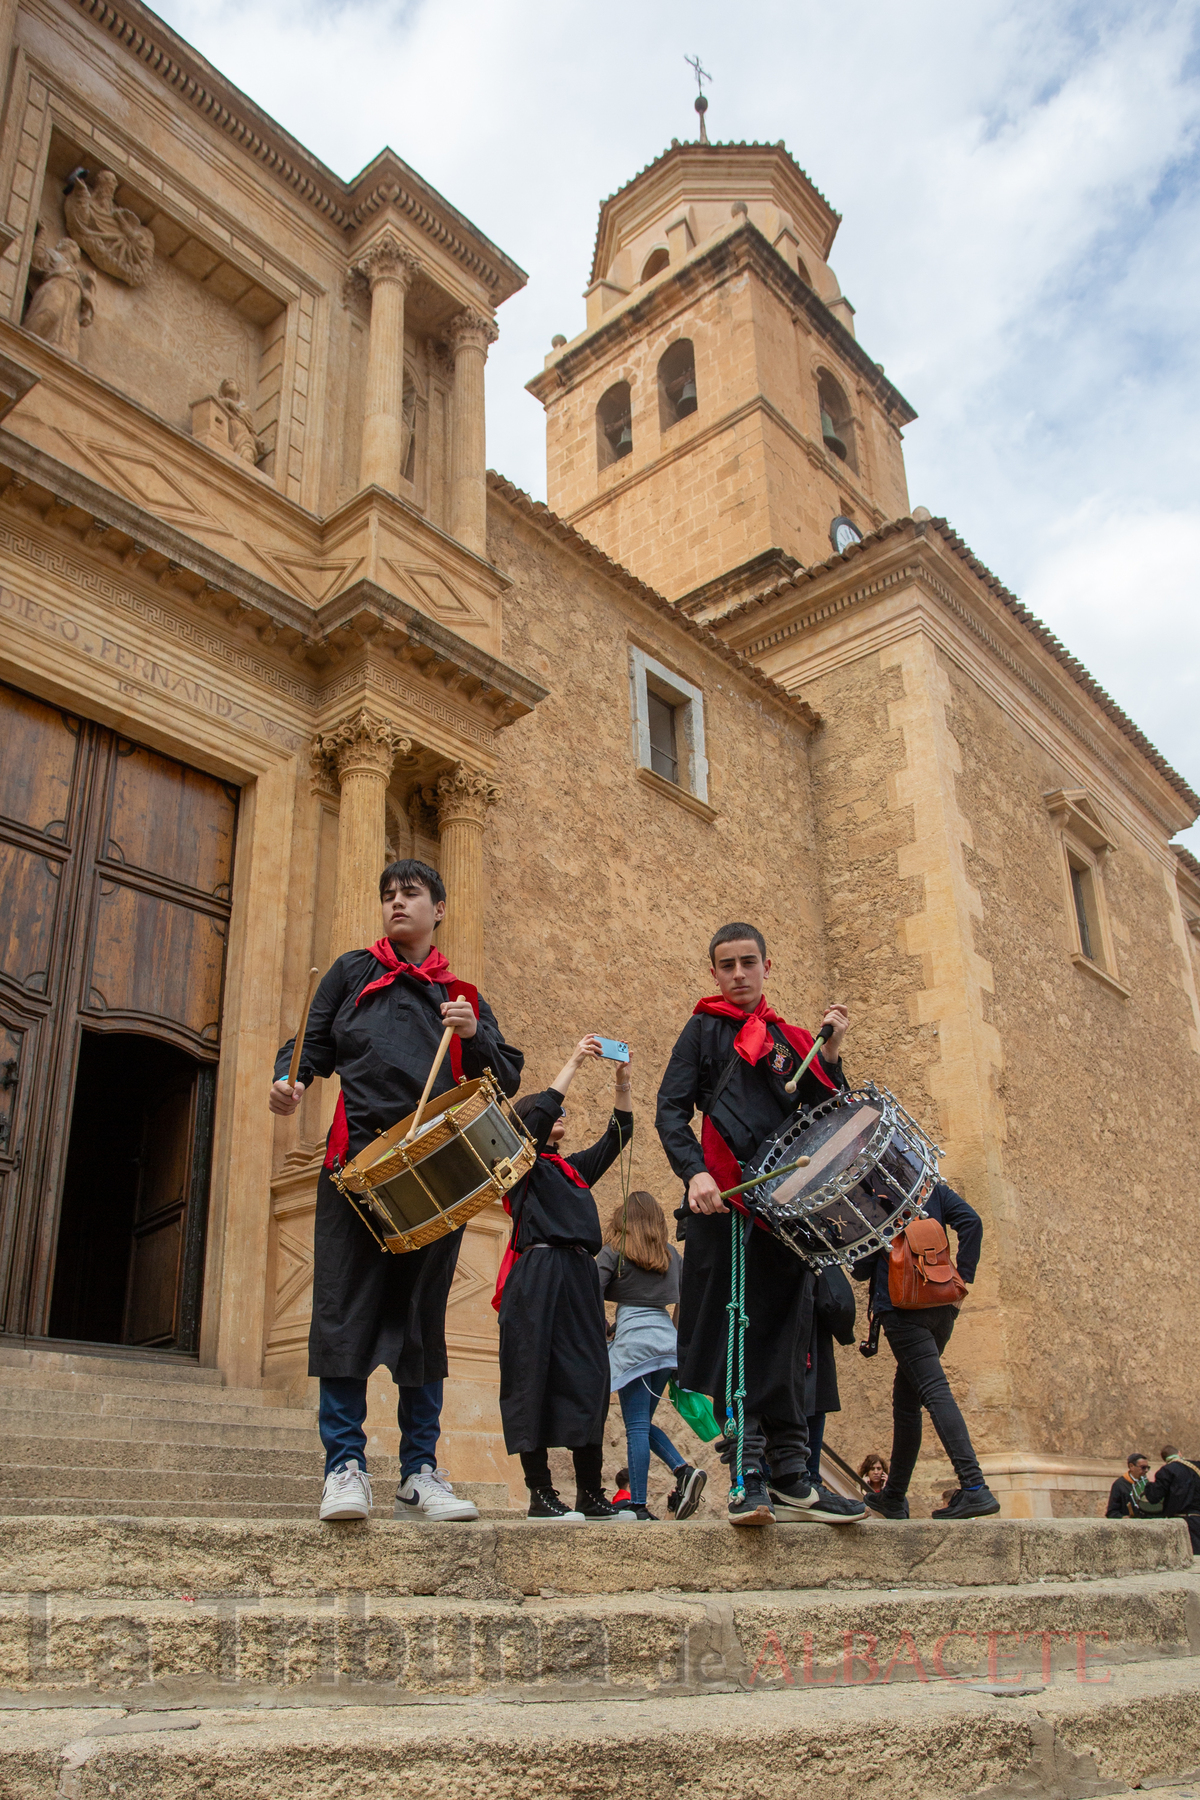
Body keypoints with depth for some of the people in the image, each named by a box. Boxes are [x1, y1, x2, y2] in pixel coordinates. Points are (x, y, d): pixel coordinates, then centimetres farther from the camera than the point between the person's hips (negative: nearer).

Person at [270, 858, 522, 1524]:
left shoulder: (464, 997, 19)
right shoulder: (353, 973, 17)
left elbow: (507, 1080, 13)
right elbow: (313, 1043, 14)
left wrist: (474, 1036, -5)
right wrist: (290, 1079, -8)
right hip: (358, 1157, -1)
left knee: (424, 1316, 5)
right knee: (345, 1307, -6)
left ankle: (420, 1473, 12)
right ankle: (345, 1466, 2)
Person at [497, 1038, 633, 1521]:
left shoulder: (572, 1169, 24)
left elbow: (616, 1136, 22)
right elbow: (540, 1112, -11)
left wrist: (622, 1082, 12)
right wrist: (573, 1063, -9)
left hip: (580, 1279, 7)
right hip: (537, 1278, -7)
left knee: (588, 1382, 4)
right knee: (535, 1381, -6)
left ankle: (591, 1494, 9)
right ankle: (540, 1494, -2)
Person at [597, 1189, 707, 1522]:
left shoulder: (613, 1251, 1)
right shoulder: (671, 1254, 15)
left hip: (633, 1341, -5)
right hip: (667, 1342, 5)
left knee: (637, 1426, -4)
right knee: (644, 1422, 17)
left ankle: (638, 1505, -7)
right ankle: (684, 1470, -2)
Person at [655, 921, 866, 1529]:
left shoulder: (790, 1039, 19)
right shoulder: (705, 1028, 8)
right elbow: (671, 1109, -1)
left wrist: (829, 1056, 0)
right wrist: (695, 1172, -17)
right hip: (722, 1203, -4)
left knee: (785, 1337, 5)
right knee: (730, 1333, -6)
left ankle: (790, 1479, 9)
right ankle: (747, 1473, -4)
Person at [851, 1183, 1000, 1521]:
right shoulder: (934, 1188, 11)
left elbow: (860, 1269, -3)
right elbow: (971, 1221, -4)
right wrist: (963, 1275, -1)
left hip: (901, 1309, -6)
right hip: (942, 1307, 6)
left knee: (935, 1392, -14)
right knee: (906, 1397, 15)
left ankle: (975, 1488, -28)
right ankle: (894, 1498, 23)